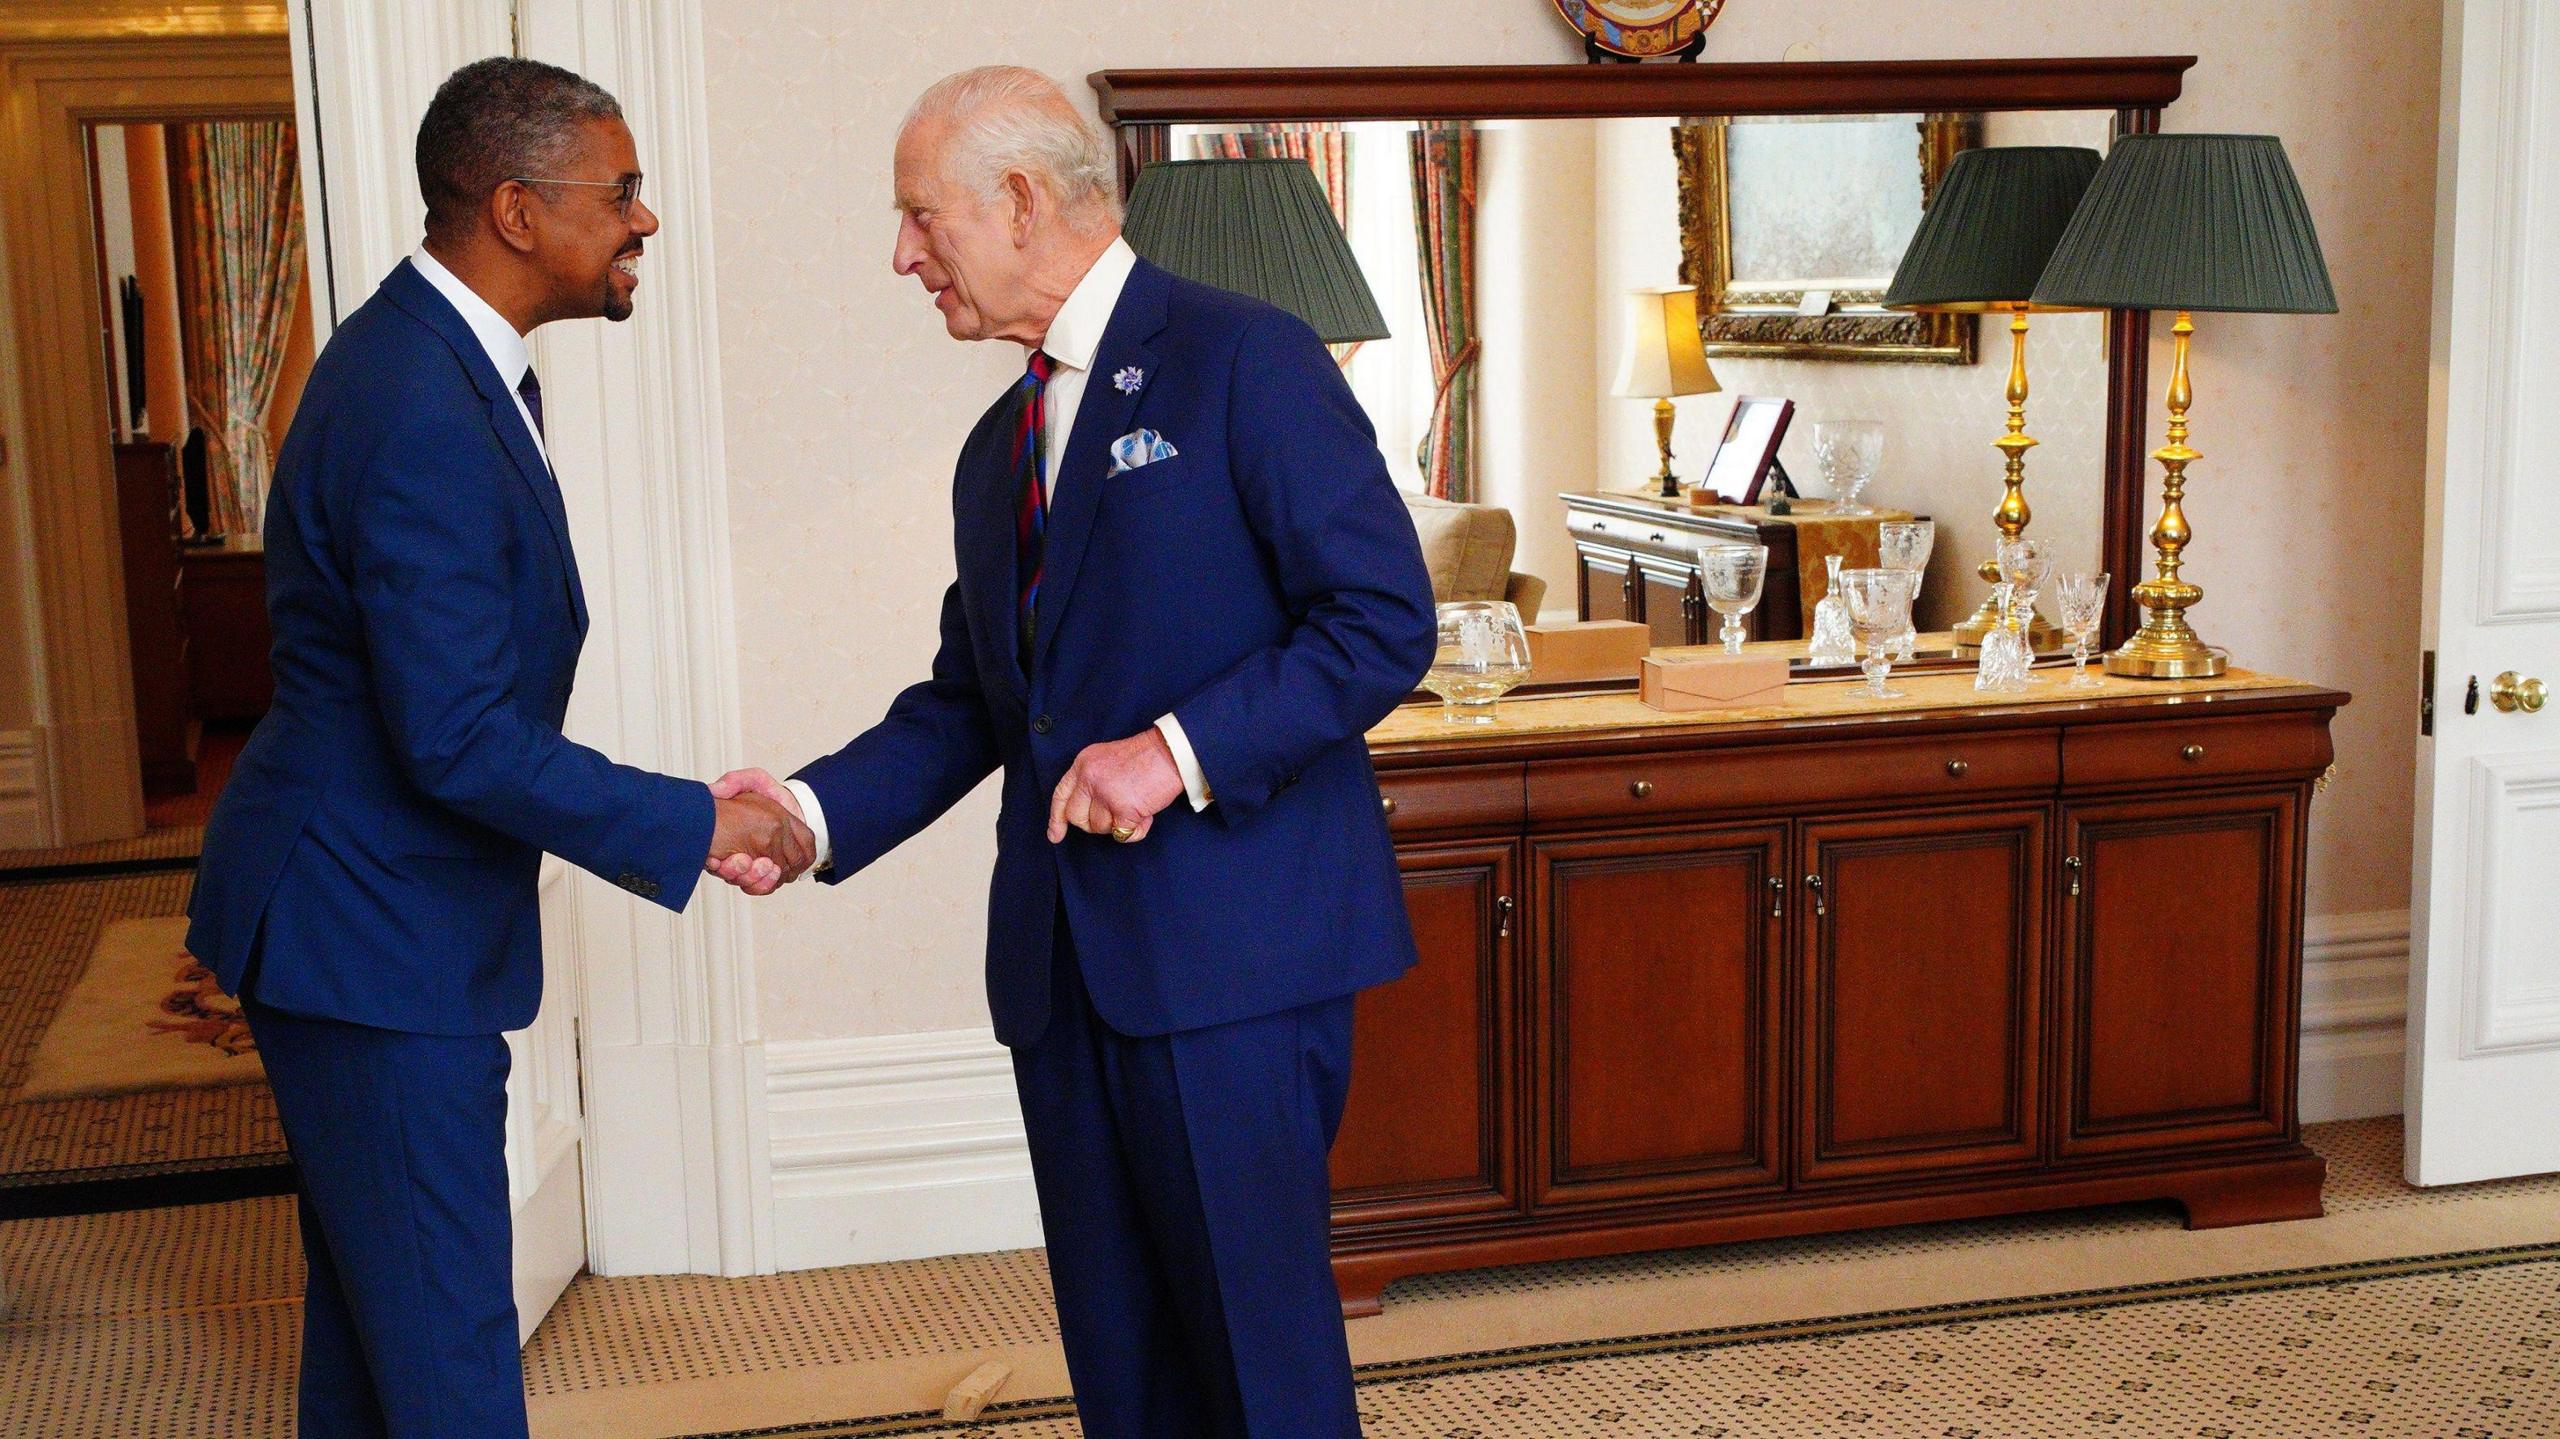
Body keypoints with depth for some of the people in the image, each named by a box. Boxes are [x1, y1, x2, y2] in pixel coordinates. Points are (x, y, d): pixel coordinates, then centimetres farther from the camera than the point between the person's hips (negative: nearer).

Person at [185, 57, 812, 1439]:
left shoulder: (431, 354, 7)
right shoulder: (423, 417, -26)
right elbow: (462, 742, -27)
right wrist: (695, 827, -18)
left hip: (352, 905, 10)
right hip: (374, 930, -10)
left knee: (367, 1303, 20)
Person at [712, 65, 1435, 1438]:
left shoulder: (1246, 360, -6)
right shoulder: (997, 447, 19)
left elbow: (1384, 617, -12)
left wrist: (1181, 749, -20)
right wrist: (816, 808, 4)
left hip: (1227, 950, -7)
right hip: (1064, 962, 7)